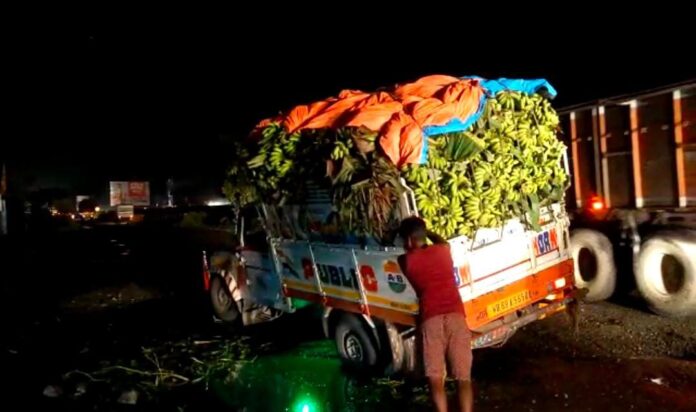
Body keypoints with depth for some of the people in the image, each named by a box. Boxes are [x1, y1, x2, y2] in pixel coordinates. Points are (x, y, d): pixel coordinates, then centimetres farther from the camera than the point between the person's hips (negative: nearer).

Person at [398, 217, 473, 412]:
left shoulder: (406, 260, 10)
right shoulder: (442, 250, 18)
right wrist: (426, 231, 56)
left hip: (431, 319, -2)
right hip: (456, 316, 3)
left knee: (435, 379, 0)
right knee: (463, 378, 5)